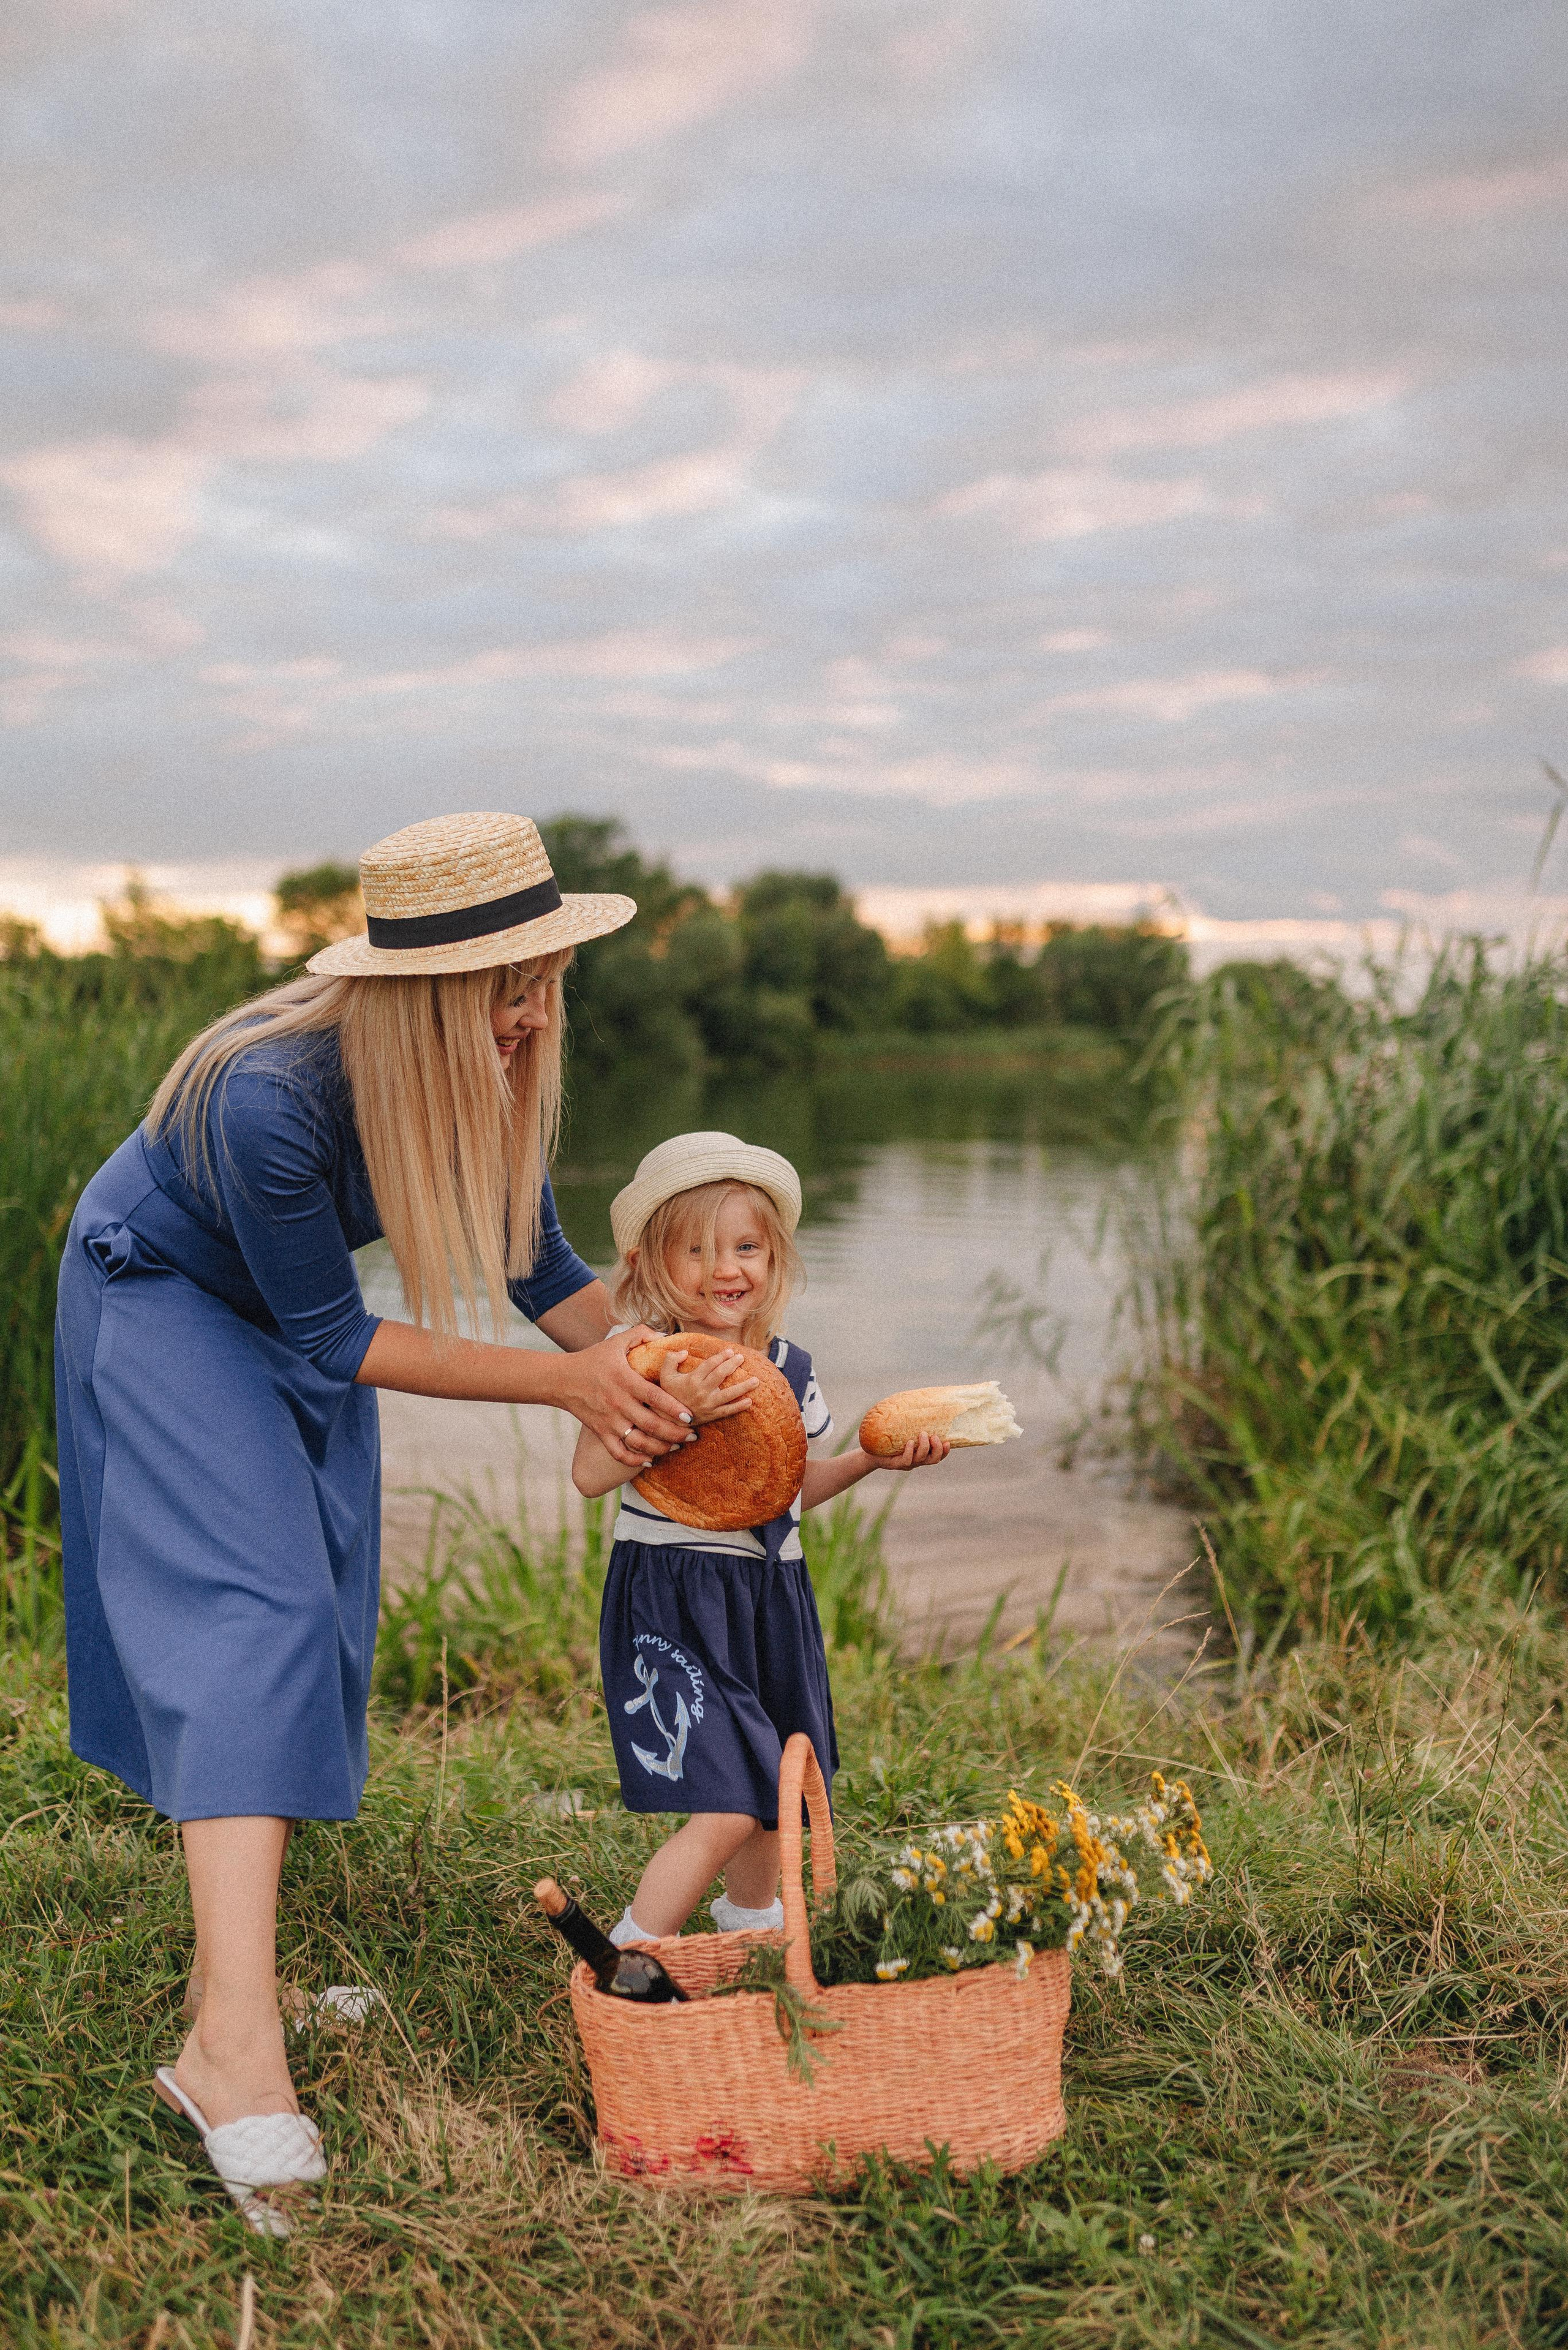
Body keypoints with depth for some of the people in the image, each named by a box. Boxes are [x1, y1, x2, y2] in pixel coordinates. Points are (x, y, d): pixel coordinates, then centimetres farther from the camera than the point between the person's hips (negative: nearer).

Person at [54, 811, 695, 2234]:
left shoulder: (486, 1075, -20)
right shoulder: (274, 1097, -39)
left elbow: (538, 1264, -6)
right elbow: (334, 1338, -28)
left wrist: (642, 1371, -24)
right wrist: (567, 1383, -30)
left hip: (290, 1327, 7)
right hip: (166, 1303, -7)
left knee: (315, 1632, 9)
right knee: (251, 1610, -21)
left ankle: (235, 1978, 27)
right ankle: (232, 2043, -27)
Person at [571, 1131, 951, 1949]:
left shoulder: (788, 1367, 5)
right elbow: (590, 1474, -23)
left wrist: (874, 1456, 7)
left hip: (770, 1596, 7)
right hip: (672, 1596, -7)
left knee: (776, 1791, 22)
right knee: (727, 1808, -16)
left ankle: (749, 1917, 50)